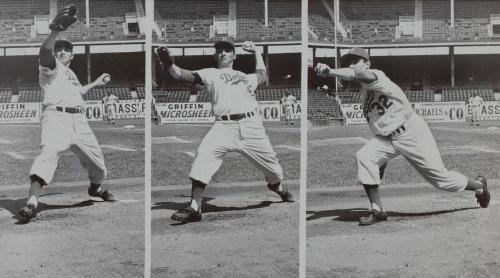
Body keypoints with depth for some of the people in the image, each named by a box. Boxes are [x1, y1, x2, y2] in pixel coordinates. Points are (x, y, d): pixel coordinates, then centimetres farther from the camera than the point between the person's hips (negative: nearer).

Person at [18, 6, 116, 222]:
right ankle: (32, 202, -43)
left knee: (96, 156, 14)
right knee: (49, 152, -31)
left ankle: (95, 188, 47)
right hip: (57, 116, -8)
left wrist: (94, 84, 49)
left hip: (79, 120, 8)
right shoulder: (50, 66, 5)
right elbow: (44, 51, -18)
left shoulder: (70, 72, 29)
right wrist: (56, 29, -31)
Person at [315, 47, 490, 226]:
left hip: (412, 133, -7)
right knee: (364, 157, -21)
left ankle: (478, 185, 31)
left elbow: (358, 75, -39)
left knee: (440, 178, 2)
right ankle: (377, 211, -16)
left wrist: (330, 72, -55)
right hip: (386, 139, 7)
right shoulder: (364, 91, 10)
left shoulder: (376, 76, -16)